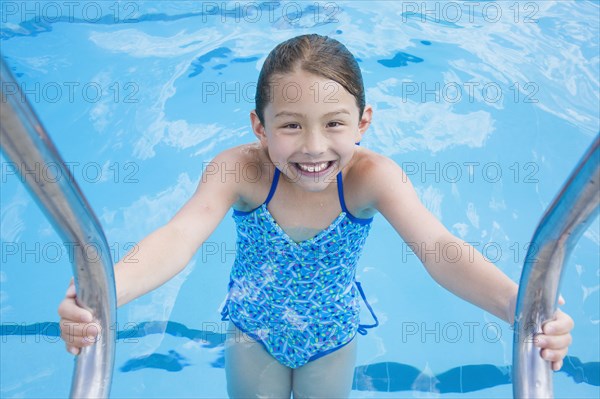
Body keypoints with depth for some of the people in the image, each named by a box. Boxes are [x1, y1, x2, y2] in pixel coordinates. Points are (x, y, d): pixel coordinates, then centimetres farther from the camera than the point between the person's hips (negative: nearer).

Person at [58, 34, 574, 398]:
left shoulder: (371, 176, -29)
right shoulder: (239, 171, -30)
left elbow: (438, 248, -39)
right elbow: (179, 237, -44)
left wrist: (517, 304, -58)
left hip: (332, 335, 1)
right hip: (253, 330, 0)